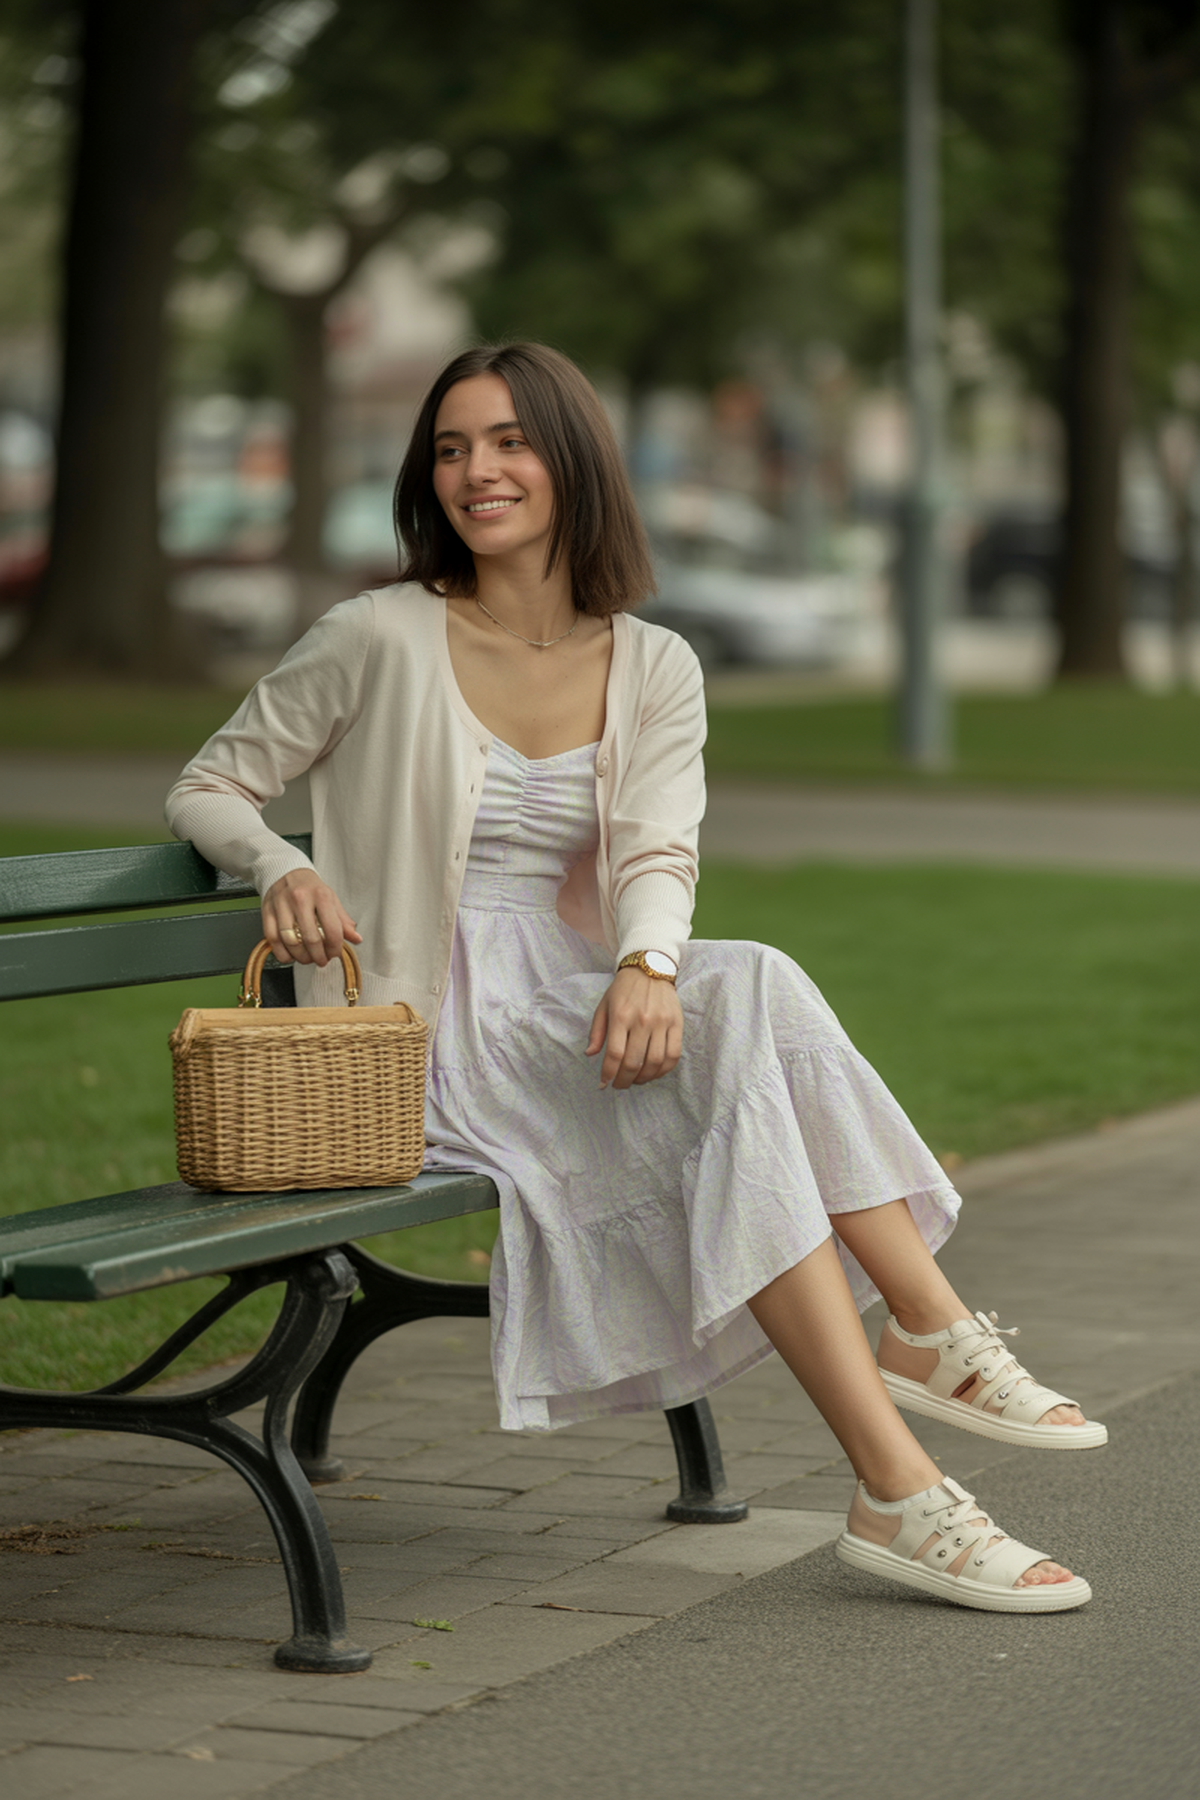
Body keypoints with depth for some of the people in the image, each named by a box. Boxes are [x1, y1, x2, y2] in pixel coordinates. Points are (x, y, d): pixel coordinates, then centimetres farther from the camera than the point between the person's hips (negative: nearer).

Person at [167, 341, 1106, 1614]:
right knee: (743, 1025, -29)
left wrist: (646, 961, -27)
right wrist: (278, 866, -18)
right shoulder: (382, 640, -3)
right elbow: (206, 788, 4)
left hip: (573, 1013, 4)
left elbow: (659, 855, -5)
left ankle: (927, 1337, -27)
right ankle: (937, 1336, -28)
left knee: (755, 992, -29)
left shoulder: (652, 669, 9)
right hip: (430, 1035, -4)